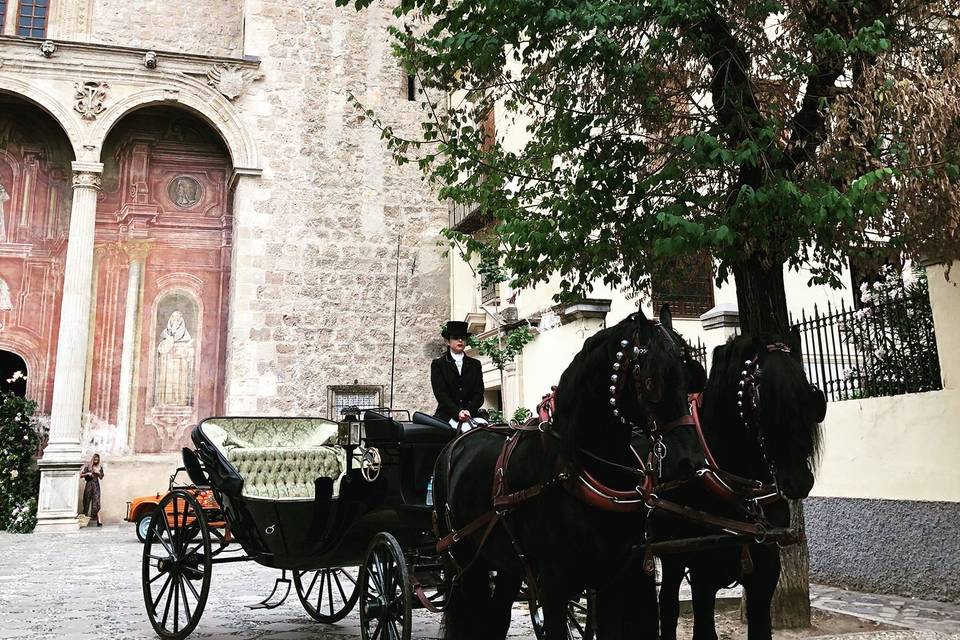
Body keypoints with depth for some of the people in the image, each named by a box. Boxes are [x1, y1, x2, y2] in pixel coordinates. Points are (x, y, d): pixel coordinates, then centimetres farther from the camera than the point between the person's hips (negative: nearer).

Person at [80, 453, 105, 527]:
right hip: (89, 484, 0)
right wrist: (87, 473, -12)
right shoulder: (88, 466, 4)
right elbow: (81, 475, 4)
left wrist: (98, 473, -5)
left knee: (96, 502, -10)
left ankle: (99, 521, -18)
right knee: (87, 501, 2)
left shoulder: (100, 467, 10)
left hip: (96, 485, 0)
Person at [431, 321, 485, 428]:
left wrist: (469, 411, -11)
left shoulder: (475, 365, 19)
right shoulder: (438, 364, 10)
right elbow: (440, 393, -2)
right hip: (447, 416, -3)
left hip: (472, 414, 3)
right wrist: (457, 412, -17)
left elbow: (479, 393, 9)